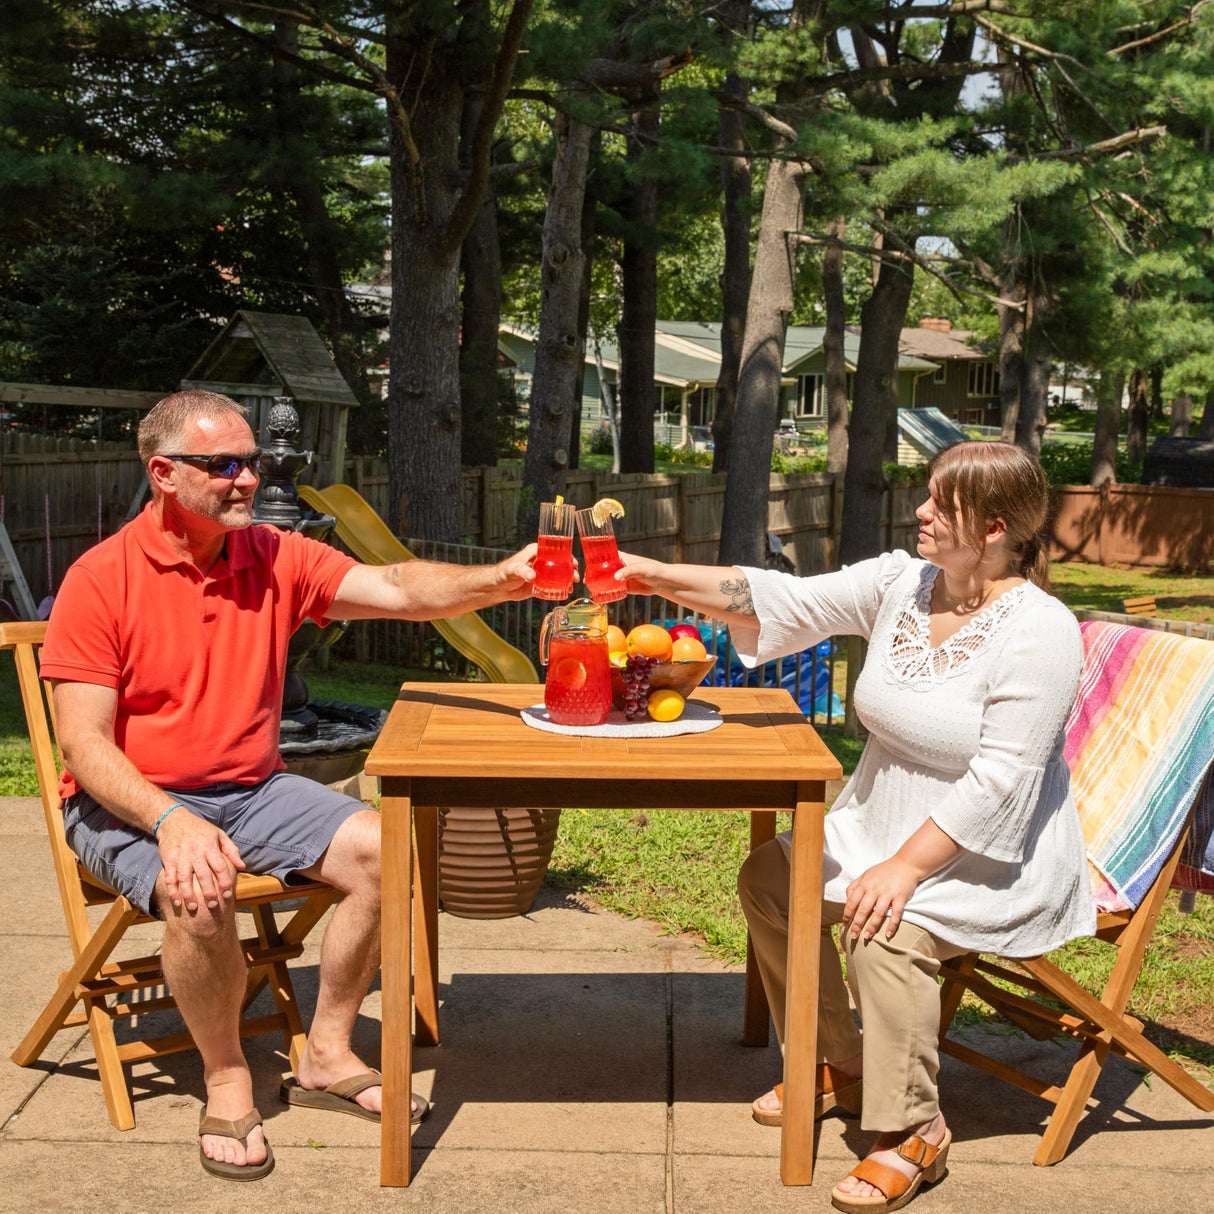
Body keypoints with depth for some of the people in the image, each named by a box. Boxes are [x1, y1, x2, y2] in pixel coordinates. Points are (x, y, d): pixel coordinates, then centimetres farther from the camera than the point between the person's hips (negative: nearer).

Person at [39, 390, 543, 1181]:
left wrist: (501, 581, -28)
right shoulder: (101, 581, -12)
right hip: (131, 803, -5)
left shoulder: (277, 559, 2)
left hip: (252, 790, 5)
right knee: (200, 893, -34)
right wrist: (171, 821, -31)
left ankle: (326, 1056, 2)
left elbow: (400, 590, -9)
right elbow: (83, 742, -15)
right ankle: (227, 1080, -8)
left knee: (382, 849, -14)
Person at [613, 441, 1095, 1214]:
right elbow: (792, 602, -5)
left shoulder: (1038, 631, -22)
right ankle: (839, 1067, 17)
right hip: (884, 825, 8)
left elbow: (999, 780, -26)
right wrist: (661, 578, -14)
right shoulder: (902, 582, -1)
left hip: (992, 857, -8)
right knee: (769, 880, 0)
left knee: (886, 927, -31)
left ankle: (915, 1130, -11)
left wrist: (905, 868, -29)